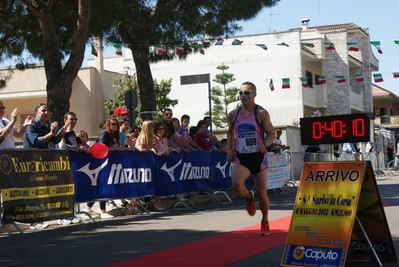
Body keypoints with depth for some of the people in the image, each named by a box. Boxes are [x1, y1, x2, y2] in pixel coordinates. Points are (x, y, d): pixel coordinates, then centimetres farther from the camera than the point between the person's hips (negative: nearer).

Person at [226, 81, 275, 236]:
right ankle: (249, 197, 11)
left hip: (258, 157, -2)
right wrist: (230, 150, 9)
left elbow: (272, 134, -6)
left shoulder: (261, 113, -6)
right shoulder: (233, 114, 5)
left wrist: (265, 144, -26)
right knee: (236, 185, -24)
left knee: (261, 192, 6)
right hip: (240, 157, 2)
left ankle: (265, 221, 29)